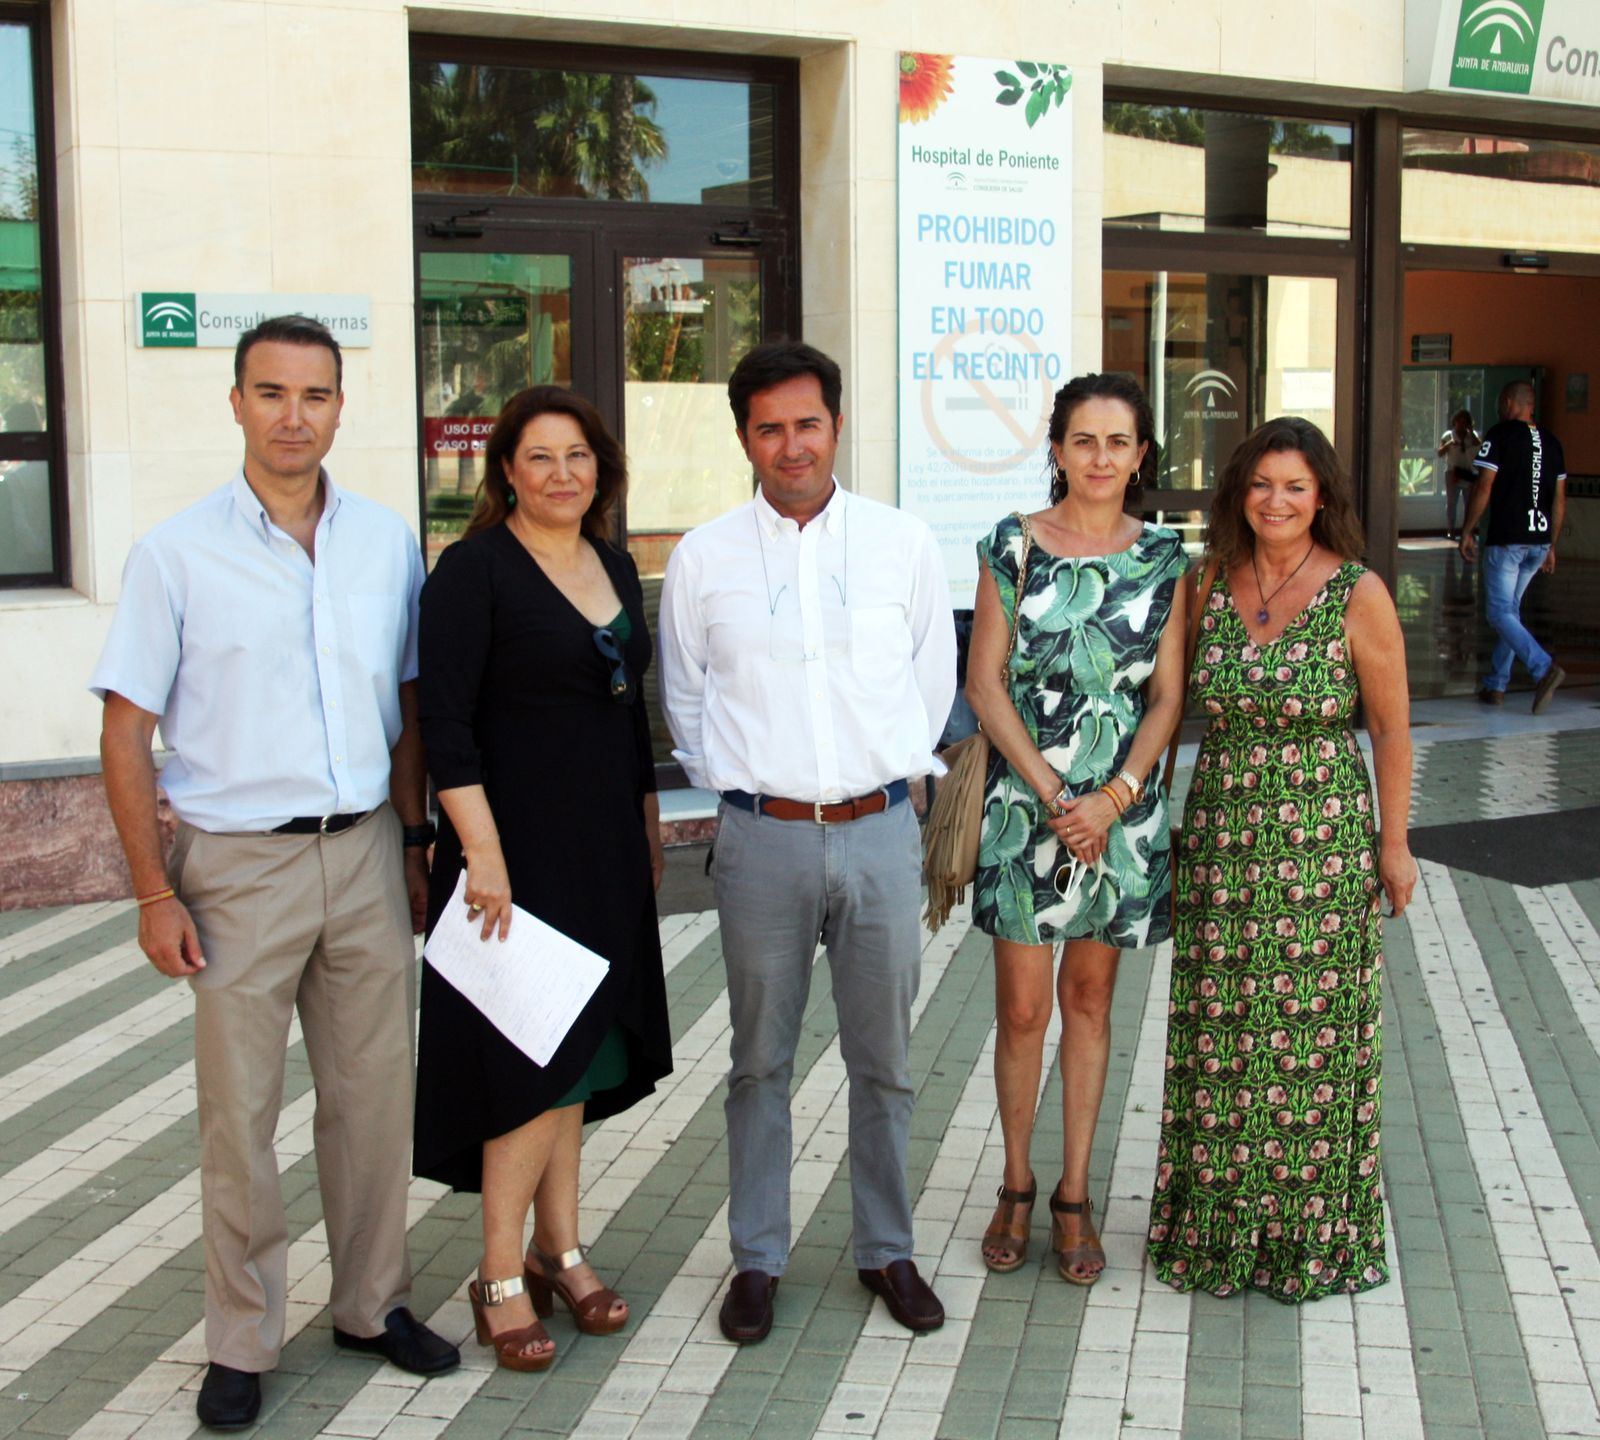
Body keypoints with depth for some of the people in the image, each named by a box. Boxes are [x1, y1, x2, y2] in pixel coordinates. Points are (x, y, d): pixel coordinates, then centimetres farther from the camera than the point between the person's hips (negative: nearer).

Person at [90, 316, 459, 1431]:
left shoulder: (388, 543, 5)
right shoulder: (177, 554, -5)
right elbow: (125, 733, -4)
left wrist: (414, 842, 11)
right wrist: (156, 893, -8)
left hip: (366, 853, 3)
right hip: (239, 865, -3)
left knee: (374, 1094, 11)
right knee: (238, 1112, 4)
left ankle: (374, 1303, 28)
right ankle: (243, 1342, 19)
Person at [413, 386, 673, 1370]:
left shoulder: (616, 567, 11)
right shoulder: (475, 568, -10)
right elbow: (445, 723, -16)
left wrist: (649, 826, 17)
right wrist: (480, 849, -21)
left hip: (603, 847, 7)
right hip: (517, 845, -7)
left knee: (580, 1052, 13)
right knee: (530, 1058, -5)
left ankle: (560, 1250, 25)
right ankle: (502, 1278, 7)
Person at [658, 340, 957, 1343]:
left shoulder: (904, 544, 3)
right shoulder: (703, 558, 2)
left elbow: (935, 680, 13)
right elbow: (684, 697, 12)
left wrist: (888, 776, 11)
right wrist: (738, 784, 7)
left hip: (881, 834, 1)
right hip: (762, 839, 0)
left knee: (885, 1061, 10)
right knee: (761, 1061, 9)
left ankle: (888, 1250, 25)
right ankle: (758, 1260, 22)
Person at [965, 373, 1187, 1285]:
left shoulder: (1163, 558, 2)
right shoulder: (1012, 548, -2)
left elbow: (1168, 695, 1)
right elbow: (986, 682, -3)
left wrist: (1113, 797, -11)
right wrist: (1052, 794, -10)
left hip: (1121, 806, 2)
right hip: (1024, 796, -1)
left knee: (1090, 999, 11)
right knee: (1022, 1010, 1)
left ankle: (1074, 1196, 22)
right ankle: (1017, 1187, 21)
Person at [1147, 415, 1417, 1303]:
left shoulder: (1358, 596, -7)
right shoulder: (1211, 586, 4)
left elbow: (1392, 729, -2)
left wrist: (1394, 844, -1)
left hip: (1323, 845, -3)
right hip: (1220, 838, 4)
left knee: (1313, 1034, 4)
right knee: (1220, 1034, 10)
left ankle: (1310, 1232, 21)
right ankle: (1219, 1224, 25)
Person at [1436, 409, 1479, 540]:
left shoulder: (1472, 435, 8)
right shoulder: (1448, 435, 4)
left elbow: (1479, 445, -12)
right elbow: (1440, 452, -3)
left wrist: (1471, 431, -12)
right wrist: (1449, 444, -19)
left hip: (1469, 473, 2)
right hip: (1453, 473, -2)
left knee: (1470, 503, 2)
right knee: (1451, 502, -1)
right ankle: (1450, 530, 2)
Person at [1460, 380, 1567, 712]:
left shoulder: (1500, 435, -7)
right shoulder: (1551, 442, 11)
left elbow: (1483, 488, -12)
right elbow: (1559, 500, 13)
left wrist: (1467, 533, -4)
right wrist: (1551, 546, 19)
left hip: (1506, 540, -7)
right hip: (1539, 541, 7)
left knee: (1500, 613, -4)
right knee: (1511, 610, 17)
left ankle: (1544, 668, -23)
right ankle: (1495, 685, 19)